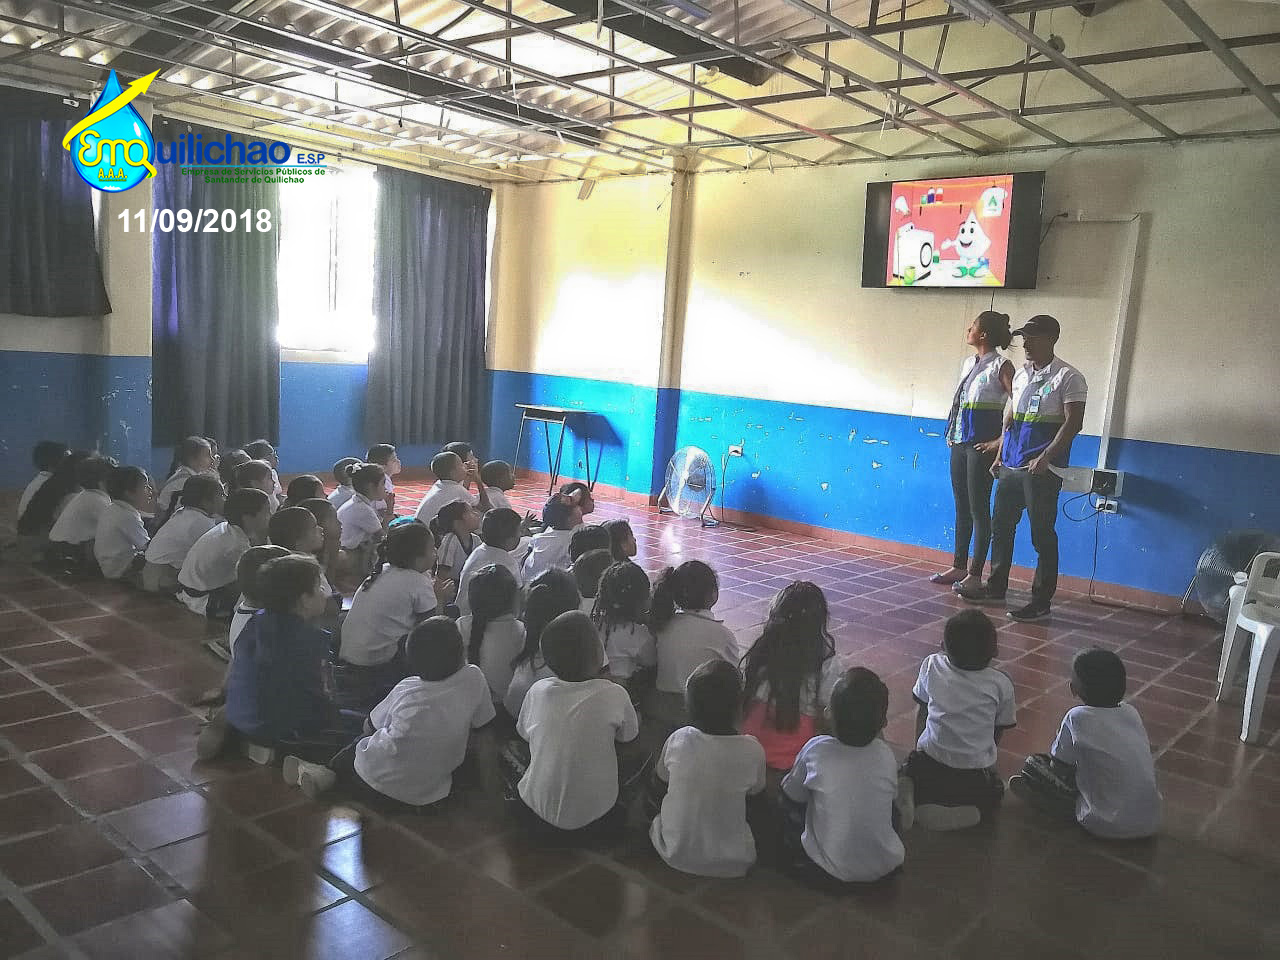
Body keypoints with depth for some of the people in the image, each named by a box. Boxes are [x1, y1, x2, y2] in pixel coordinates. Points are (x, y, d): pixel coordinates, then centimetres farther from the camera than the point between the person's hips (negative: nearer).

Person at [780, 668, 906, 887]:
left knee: (789, 792, 16)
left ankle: (793, 856, 27)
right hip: (886, 869, 3)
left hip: (829, 874, -3)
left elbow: (794, 794, -1)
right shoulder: (886, 755, -11)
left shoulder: (816, 750, -19)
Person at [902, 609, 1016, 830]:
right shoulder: (1001, 684, -6)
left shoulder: (932, 666, -1)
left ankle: (909, 797, -4)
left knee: (910, 770, 31)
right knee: (995, 793, 29)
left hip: (928, 764, 1)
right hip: (975, 776, -1)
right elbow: (999, 730, 6)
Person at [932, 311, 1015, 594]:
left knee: (978, 509, -3)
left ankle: (975, 574, 3)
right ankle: (959, 566, 22)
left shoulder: (1000, 366, -11)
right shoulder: (969, 363, 13)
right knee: (961, 507, 13)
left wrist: (1001, 441, -16)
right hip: (960, 443, 8)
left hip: (982, 446, -8)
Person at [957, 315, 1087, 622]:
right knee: (1001, 527, 13)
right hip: (1011, 467, 8)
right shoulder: (1021, 376, 16)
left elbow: (1073, 423, -13)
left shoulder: (1068, 377, -6)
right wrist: (1000, 456, 15)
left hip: (1042, 470, -7)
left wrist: (1045, 458, -21)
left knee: (1043, 535, -1)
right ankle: (996, 588, 25)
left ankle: (1041, 601, 7)